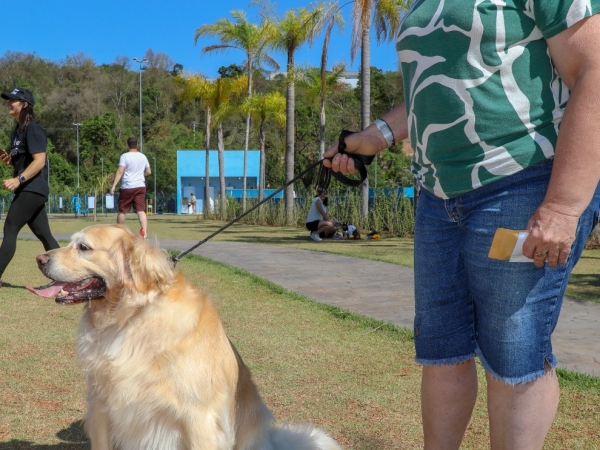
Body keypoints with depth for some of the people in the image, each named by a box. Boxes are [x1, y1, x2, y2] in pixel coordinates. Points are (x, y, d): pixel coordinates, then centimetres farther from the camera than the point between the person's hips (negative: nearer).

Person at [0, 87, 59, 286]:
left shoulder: (33, 129, -12)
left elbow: (39, 161, -21)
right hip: (28, 190, 10)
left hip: (32, 190, -10)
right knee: (44, 234, 9)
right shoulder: (18, 130, 18)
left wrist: (18, 179, -28)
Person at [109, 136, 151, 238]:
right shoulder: (143, 156, 9)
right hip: (141, 187, 3)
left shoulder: (125, 156, -6)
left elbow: (120, 171, -14)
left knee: (122, 211, 10)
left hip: (127, 187, -3)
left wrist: (113, 186, -16)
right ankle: (144, 232, -19)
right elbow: (148, 172, 17)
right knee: (141, 210, -4)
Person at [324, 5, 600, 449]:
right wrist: (379, 134, 11)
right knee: (440, 346, 9)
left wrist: (563, 207, -24)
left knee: (514, 355, -3)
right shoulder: (427, 6, 18)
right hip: (441, 196, 8)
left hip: (531, 187, -7)